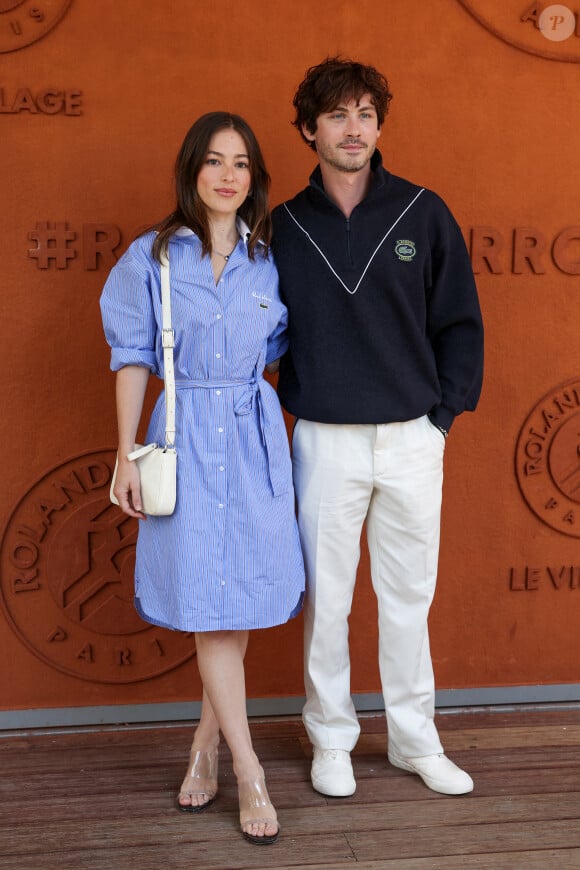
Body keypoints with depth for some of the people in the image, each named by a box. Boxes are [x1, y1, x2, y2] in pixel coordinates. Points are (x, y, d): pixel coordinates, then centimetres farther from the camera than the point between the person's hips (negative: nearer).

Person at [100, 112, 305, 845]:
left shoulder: (269, 259, 6)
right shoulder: (151, 257, 0)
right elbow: (133, 359, 1)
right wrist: (126, 456, -2)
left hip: (253, 436, 3)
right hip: (185, 439, -2)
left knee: (242, 597, 5)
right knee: (208, 603, -3)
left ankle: (205, 747, 25)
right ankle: (248, 774, 8)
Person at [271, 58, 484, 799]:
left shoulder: (423, 214, 2)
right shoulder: (283, 228, 3)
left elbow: (459, 323, 5)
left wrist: (444, 414, 0)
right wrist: (287, 411, 1)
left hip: (412, 438, 1)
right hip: (324, 440, 0)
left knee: (408, 595, 11)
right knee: (325, 596, 7)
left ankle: (415, 739, 27)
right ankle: (331, 741, 25)